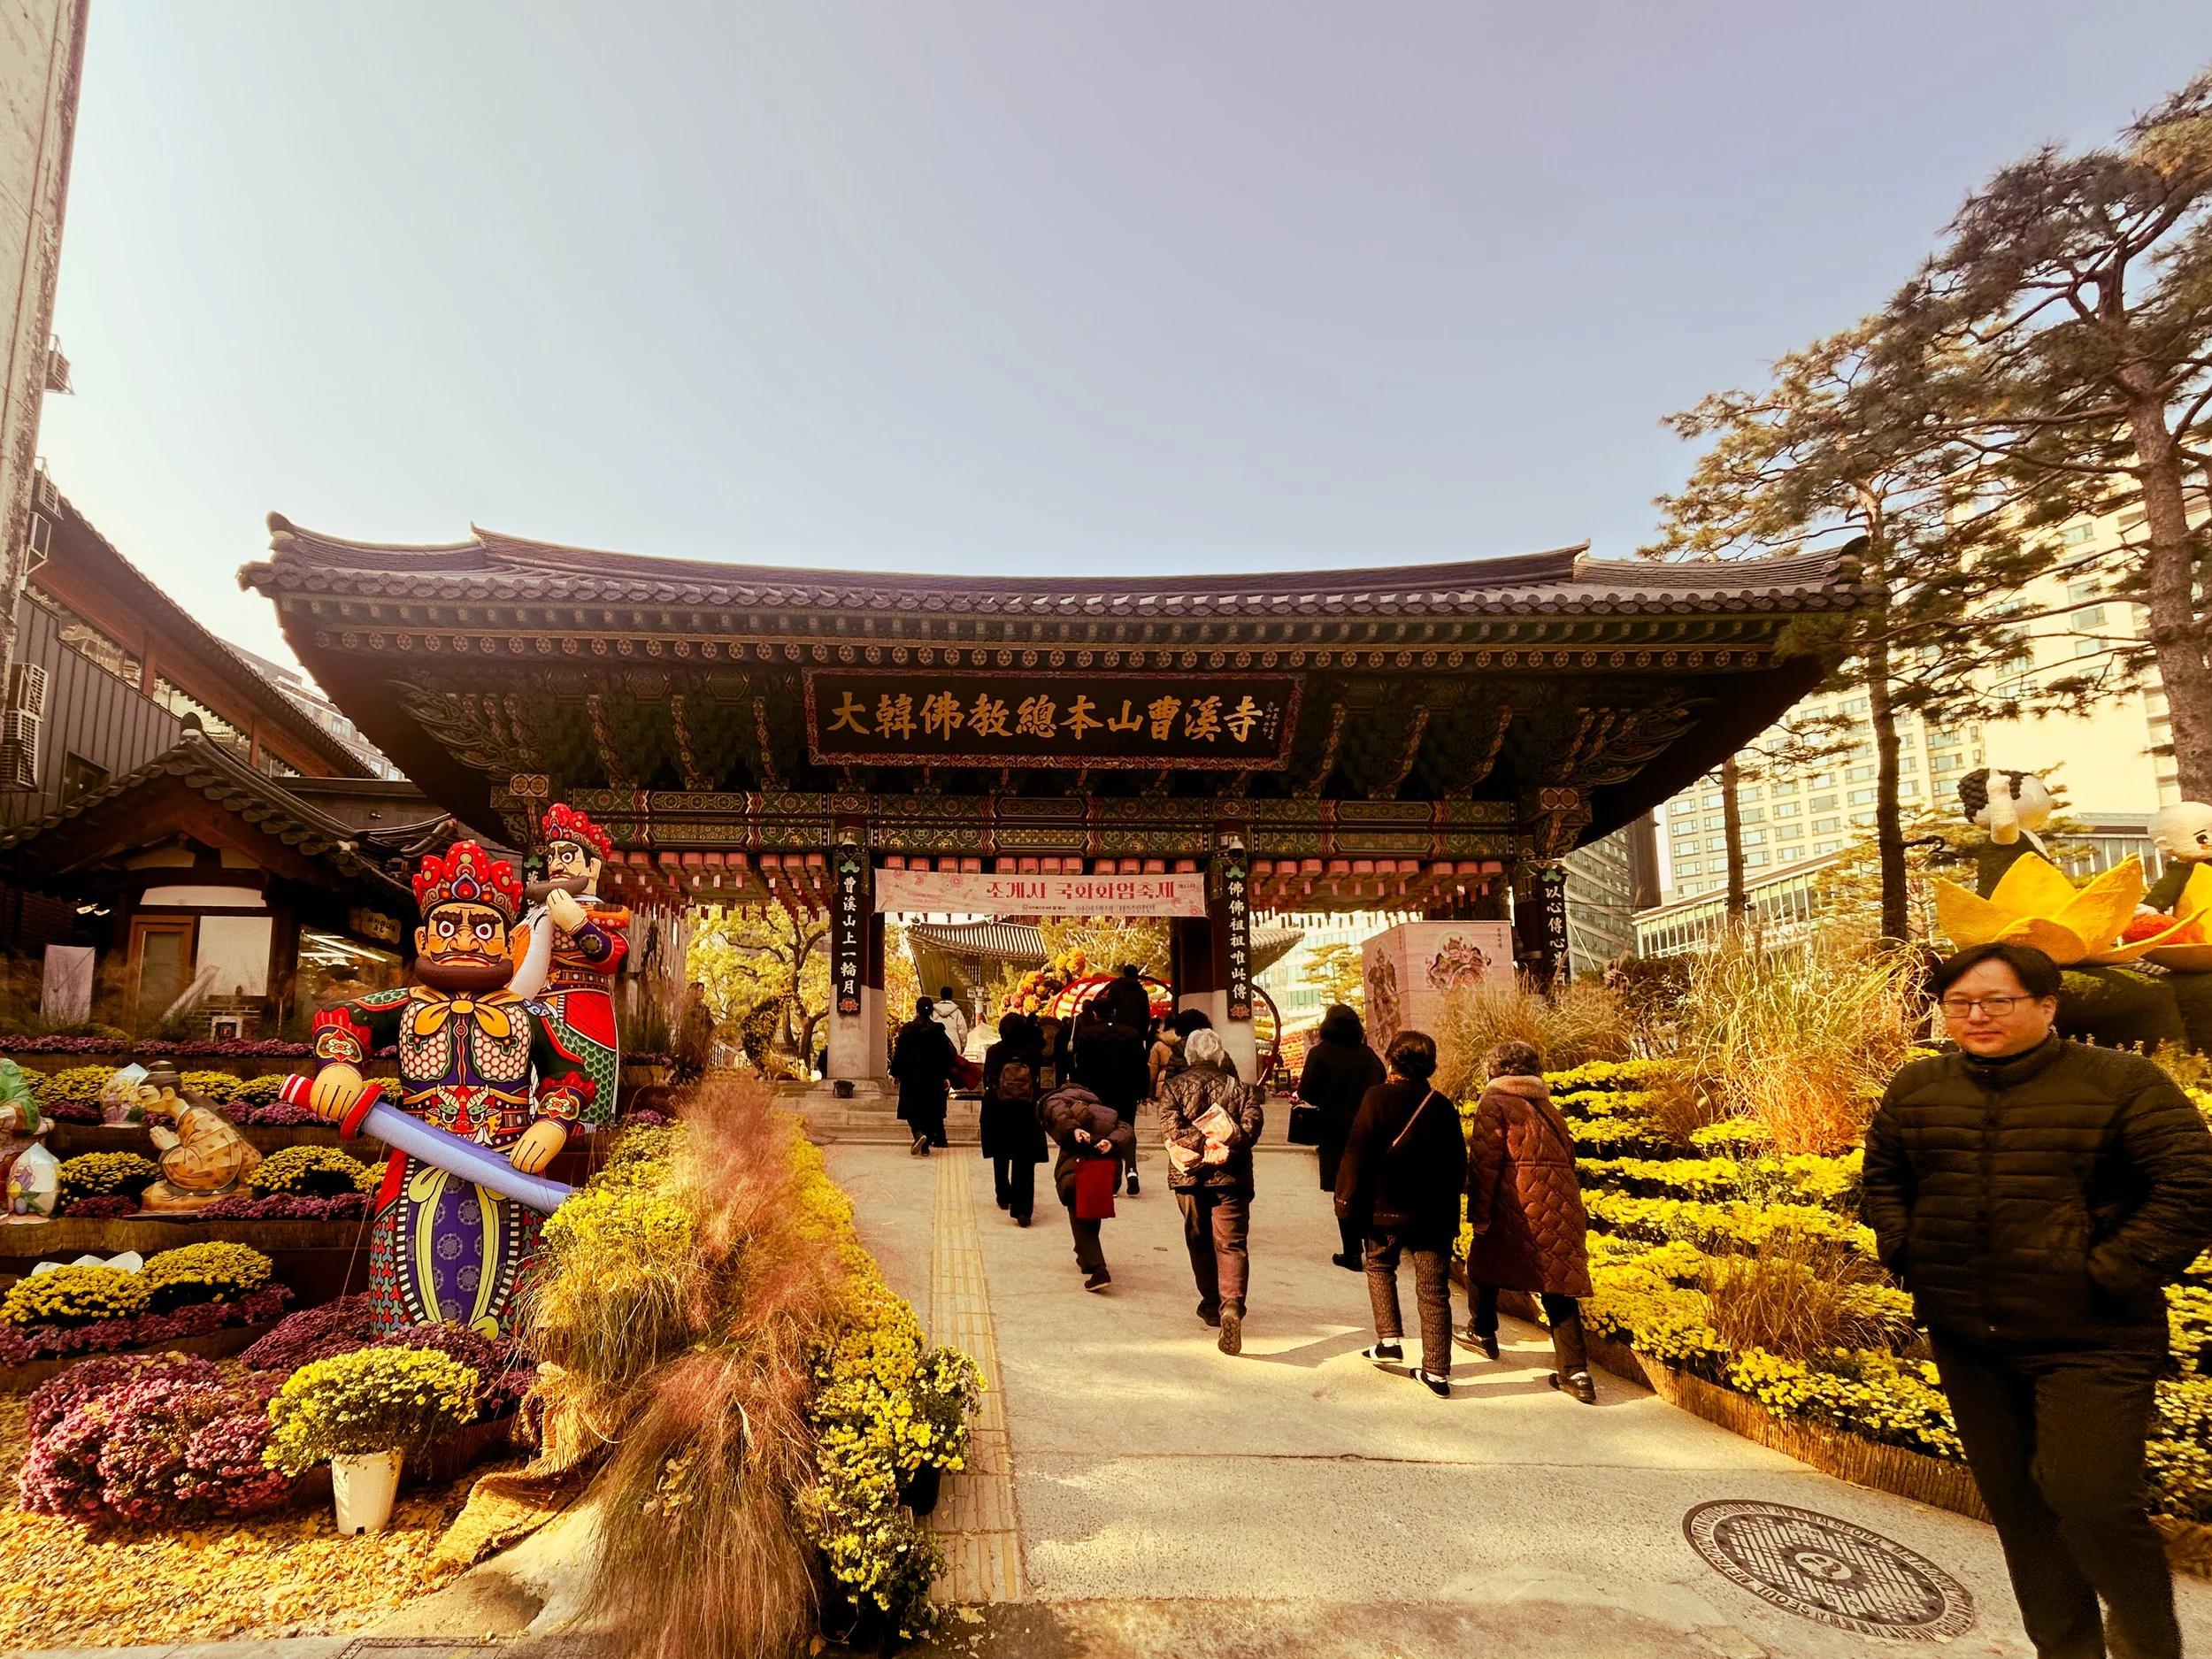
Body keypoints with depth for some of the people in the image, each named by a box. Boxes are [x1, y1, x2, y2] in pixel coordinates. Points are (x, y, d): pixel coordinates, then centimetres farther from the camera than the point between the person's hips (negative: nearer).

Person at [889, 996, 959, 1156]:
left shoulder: (907, 1029, -6)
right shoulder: (938, 1030, -3)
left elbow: (899, 1052, -3)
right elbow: (946, 1054, 0)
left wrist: (895, 1073, 7)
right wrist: (946, 1076, 7)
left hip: (911, 1076, -1)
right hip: (933, 1077, 1)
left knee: (912, 1110, 8)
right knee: (931, 1111, 9)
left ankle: (919, 1134, -20)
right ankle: (925, 1147, 9)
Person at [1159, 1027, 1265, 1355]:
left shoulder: (1175, 1086, 5)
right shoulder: (1239, 1087, 7)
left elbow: (1170, 1130, -10)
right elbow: (1251, 1127, -6)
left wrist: (1195, 1147, -6)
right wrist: (1223, 1146, -5)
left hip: (1190, 1175, 1)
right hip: (1231, 1175, 0)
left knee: (1200, 1242, 17)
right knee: (1231, 1243, -3)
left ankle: (1212, 1304, 27)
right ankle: (1231, 1306, -24)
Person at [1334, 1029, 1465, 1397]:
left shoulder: (1377, 1098, -6)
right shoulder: (1442, 1105, 7)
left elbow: (1357, 1155, -9)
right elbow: (1458, 1163, 11)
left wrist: (1349, 1202, -2)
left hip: (1387, 1207, -3)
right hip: (1435, 1212, 3)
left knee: (1380, 1265, 21)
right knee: (1434, 1290, 6)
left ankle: (1389, 1340, 10)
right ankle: (1436, 1371, 6)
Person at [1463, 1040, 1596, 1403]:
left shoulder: (1494, 1104, 0)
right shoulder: (1547, 1107, 18)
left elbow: (1484, 1162, -9)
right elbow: (1568, 1157, 19)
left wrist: (1479, 1215, -8)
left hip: (1515, 1206, -5)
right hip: (1561, 1206, 5)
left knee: (1483, 1264, 19)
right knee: (1558, 1286, 6)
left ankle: (1484, 1331, 35)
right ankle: (1575, 1372, -2)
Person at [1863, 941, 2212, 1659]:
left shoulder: (2123, 1082, -8)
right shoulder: (1915, 1089, 4)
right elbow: (1884, 1177, 16)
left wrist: (2108, 1276, -17)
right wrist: (1905, 1255, 3)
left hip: (2090, 1342, -4)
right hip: (1966, 1342, 5)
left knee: (2089, 1498, -10)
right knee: (2014, 1501, 13)